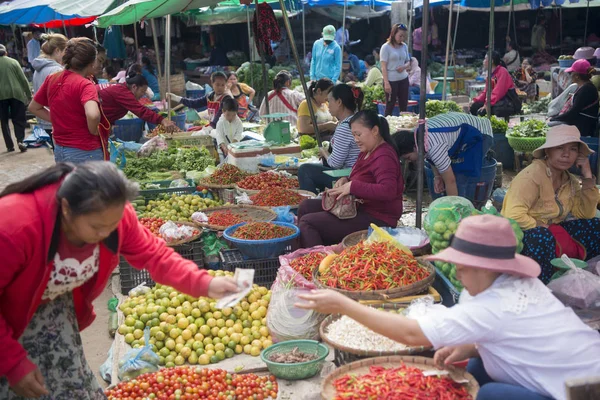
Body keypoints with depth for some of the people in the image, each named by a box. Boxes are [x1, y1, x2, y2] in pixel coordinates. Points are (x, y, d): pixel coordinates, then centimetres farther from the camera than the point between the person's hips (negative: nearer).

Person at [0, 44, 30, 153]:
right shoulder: (13, 62, 2)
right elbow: (23, 79, 1)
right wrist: (29, 94, 7)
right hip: (16, 93, 0)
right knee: (19, 119, 6)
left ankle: (9, 145, 8)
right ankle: (20, 140, -14)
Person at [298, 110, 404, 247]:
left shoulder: (384, 157, -19)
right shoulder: (368, 151, 12)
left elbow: (388, 191, -33)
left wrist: (352, 186, -28)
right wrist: (346, 180, 3)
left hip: (376, 219, -11)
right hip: (361, 207, 11)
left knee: (307, 223, -17)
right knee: (306, 206, 9)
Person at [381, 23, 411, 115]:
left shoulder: (404, 46, 9)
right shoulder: (386, 47, -7)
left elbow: (408, 62, 18)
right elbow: (383, 67, -10)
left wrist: (404, 66, -7)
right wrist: (386, 83, -18)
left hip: (403, 79, 5)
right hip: (391, 80, -5)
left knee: (404, 106, 7)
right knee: (390, 106, 0)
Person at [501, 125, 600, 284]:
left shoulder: (570, 180, 5)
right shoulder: (532, 176, -20)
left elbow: (585, 215, 2)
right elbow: (514, 216, -30)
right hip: (521, 234, -8)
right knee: (541, 237, -39)